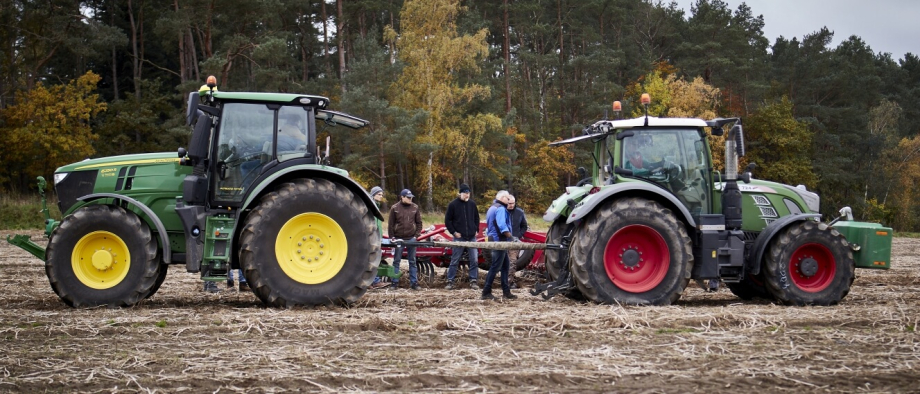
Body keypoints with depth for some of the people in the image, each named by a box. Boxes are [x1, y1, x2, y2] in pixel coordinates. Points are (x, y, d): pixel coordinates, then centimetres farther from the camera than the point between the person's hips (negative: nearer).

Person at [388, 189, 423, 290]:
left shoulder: (415, 208, 4)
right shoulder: (395, 208, -2)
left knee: (412, 261, 6)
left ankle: (414, 282, 10)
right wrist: (392, 237, -4)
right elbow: (390, 224, 0)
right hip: (398, 239, -1)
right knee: (396, 261, 4)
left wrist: (416, 235, 0)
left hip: (411, 238, 1)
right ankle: (395, 282, 10)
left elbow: (419, 222, 9)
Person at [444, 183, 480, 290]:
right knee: (454, 260, 2)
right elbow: (447, 220, 0)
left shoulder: (472, 204, 8)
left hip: (472, 237, 3)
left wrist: (476, 230, 8)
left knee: (474, 260, 0)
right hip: (459, 237, -3)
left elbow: (476, 218, 20)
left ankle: (473, 281, 7)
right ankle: (450, 281, 9)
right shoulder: (453, 205, -3)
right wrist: (454, 232, -8)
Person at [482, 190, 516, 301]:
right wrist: (511, 237, -25)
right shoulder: (501, 209, -12)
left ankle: (506, 291, 15)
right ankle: (486, 292, -8)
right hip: (499, 241, -11)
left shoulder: (492, 208, 20)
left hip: (494, 240, 11)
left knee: (505, 266, 13)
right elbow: (502, 226, -24)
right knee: (495, 267, -8)